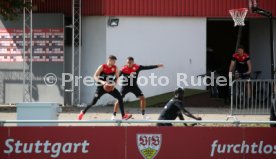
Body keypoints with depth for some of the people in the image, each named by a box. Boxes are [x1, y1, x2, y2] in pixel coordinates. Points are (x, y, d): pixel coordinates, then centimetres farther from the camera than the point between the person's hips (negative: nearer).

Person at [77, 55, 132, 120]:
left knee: (120, 98, -14)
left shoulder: (115, 68, -2)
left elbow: (117, 78, 6)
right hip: (101, 87, -4)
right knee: (93, 102, -5)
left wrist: (114, 83, -16)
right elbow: (95, 76, -17)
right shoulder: (102, 67, -13)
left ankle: (123, 115, -9)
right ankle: (82, 112, 18)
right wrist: (101, 81, -34)